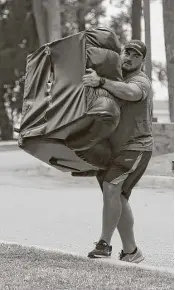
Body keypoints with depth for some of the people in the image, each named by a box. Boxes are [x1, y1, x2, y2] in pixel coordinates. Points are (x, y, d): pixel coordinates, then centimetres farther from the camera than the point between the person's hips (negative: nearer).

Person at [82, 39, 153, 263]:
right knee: (119, 197, 7)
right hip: (114, 149, 9)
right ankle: (130, 251, 15)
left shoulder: (140, 82, -12)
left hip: (135, 148, -9)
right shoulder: (117, 79, 14)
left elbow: (130, 93, -39)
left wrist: (101, 82, -46)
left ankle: (104, 244, -17)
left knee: (111, 188, -23)